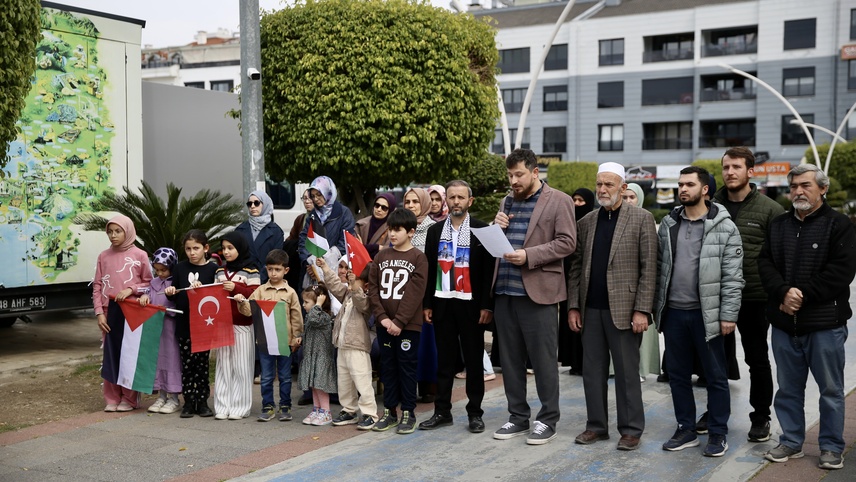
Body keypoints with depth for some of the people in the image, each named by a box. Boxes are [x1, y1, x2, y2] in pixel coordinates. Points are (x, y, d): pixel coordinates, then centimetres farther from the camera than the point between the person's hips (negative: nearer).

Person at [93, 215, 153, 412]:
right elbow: (97, 286, 8)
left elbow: (149, 283, 3)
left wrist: (131, 289, -13)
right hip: (110, 312, 3)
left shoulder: (140, 255, -2)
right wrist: (99, 312, 0)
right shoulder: (104, 256, 7)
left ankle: (130, 398, 10)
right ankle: (112, 398, 14)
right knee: (111, 354, 5)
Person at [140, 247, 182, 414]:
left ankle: (174, 399, 10)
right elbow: (149, 303, 14)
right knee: (158, 359, 11)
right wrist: (145, 297, -6)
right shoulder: (154, 282, 10)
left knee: (172, 359, 0)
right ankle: (162, 396, 21)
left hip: (172, 327, -6)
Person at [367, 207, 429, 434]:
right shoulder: (381, 256, 9)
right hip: (384, 323, 4)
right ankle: (389, 411, 19)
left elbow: (415, 293, -11)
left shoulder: (418, 258, -4)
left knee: (407, 367, 2)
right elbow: (373, 288, 5)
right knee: (388, 366, 10)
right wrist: (382, 317, -7)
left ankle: (408, 413, 11)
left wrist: (399, 321, -15)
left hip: (408, 324, -4)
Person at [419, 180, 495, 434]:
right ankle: (442, 411, 16)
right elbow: (429, 269, 10)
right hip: (442, 303, 3)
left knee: (473, 360, 4)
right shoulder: (435, 231, 9)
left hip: (471, 304, -3)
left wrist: (487, 305, -10)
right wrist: (427, 304, 5)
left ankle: (475, 413, 13)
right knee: (444, 359, 8)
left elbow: (489, 269, -5)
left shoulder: (481, 230, -2)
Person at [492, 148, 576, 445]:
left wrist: (529, 255, -19)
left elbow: (567, 242, -10)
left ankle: (547, 420, 11)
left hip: (538, 292, -6)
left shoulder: (558, 201, -2)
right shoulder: (507, 202, 17)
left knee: (543, 359, 0)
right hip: (505, 291, 6)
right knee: (510, 359, 11)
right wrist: (497, 228, 1)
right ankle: (518, 417, 22)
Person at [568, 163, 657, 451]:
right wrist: (573, 306, 4)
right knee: (592, 370, 9)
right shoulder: (586, 222, 11)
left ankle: (631, 429, 13)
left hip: (623, 309, -4)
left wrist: (642, 310, -13)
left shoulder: (641, 219, -2)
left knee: (627, 372, 3)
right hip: (591, 309, 5)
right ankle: (596, 425, 20)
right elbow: (576, 266, 12)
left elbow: (648, 268, -7)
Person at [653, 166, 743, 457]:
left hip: (706, 314, -4)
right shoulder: (668, 224, 8)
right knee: (678, 375, 12)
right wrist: (656, 307, 8)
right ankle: (686, 430, 24)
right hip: (673, 312, 5)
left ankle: (718, 433, 17)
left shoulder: (724, 227, -6)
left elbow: (733, 276, -7)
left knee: (715, 376, 5)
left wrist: (728, 315, -12)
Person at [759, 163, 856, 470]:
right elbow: (765, 264, 4)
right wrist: (783, 292, -14)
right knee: (788, 388, 12)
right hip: (784, 321, 5)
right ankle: (791, 442, 24)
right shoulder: (778, 225, 12)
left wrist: (803, 295, -15)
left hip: (825, 322, -4)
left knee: (831, 389, 6)